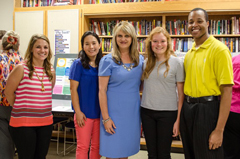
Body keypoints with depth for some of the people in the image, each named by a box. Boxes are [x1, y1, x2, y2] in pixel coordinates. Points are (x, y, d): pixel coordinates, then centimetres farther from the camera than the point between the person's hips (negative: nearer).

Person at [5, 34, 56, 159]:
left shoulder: (51, 71, 6)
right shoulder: (21, 69, -9)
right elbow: (8, 92, -2)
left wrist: (39, 107, 12)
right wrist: (20, 108, 7)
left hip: (45, 123, 5)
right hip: (23, 123, -5)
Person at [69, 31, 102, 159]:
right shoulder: (78, 64, -7)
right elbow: (73, 89, -8)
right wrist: (78, 112, -12)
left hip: (99, 112, 4)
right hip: (84, 113, -4)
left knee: (96, 146, 14)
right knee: (83, 147, 5)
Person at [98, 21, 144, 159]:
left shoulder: (140, 60, 5)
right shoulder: (108, 60, -7)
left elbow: (142, 86, 13)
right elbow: (102, 90, -9)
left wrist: (143, 114, 9)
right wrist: (106, 118, -13)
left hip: (133, 111, 4)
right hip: (114, 111, -4)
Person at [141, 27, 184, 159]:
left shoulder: (177, 62, -5)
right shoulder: (146, 62, 7)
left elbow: (181, 93, -5)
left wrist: (178, 119, -9)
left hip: (167, 113, -3)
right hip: (147, 112, 4)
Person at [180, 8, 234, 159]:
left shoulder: (219, 49, -11)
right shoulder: (189, 53, 11)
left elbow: (227, 91, -15)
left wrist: (219, 130, -19)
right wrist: (180, 116, 13)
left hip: (207, 110, -7)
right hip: (187, 109, 7)